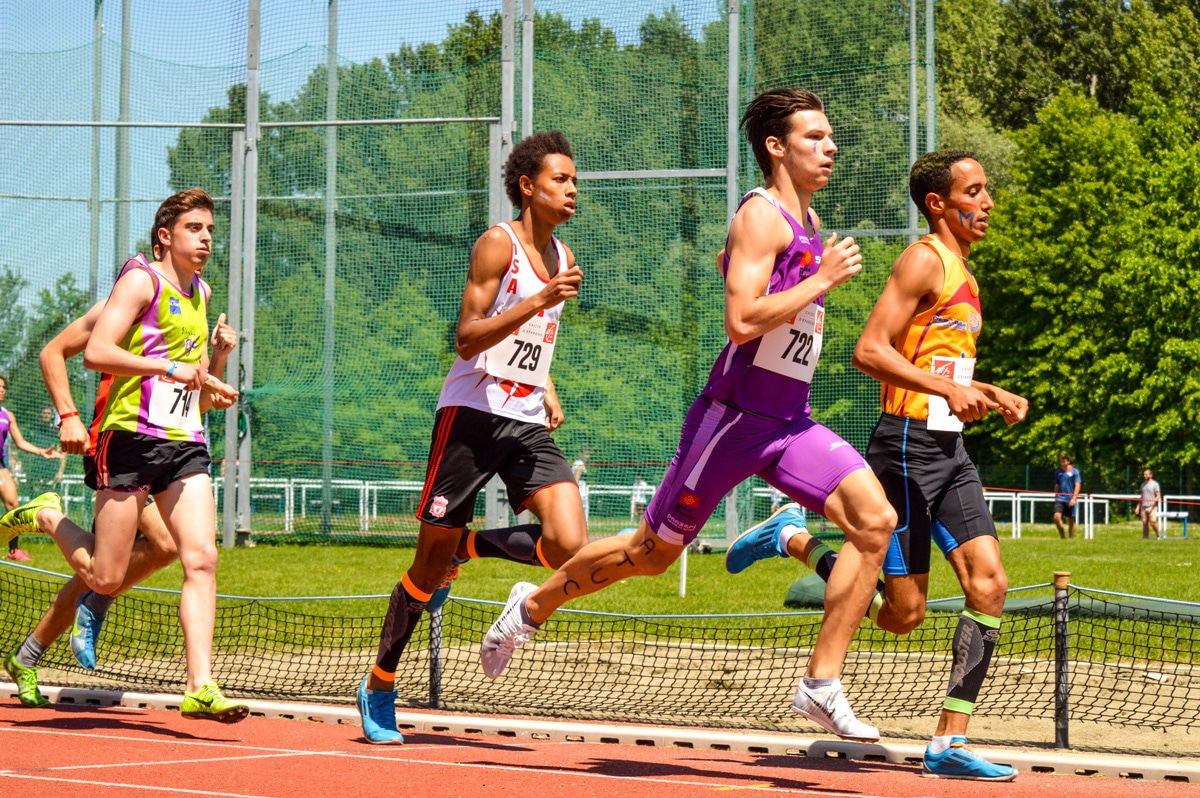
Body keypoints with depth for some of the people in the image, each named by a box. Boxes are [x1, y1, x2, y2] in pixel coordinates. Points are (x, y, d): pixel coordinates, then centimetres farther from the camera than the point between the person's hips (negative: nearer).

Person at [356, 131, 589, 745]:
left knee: (570, 545, -15)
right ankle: (378, 687, 16)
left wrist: (547, 392, 14)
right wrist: (538, 301, -23)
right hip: (473, 412, -6)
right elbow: (466, 339, -15)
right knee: (431, 558, 1)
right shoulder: (498, 244, -8)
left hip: (528, 422, 6)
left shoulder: (562, 259, 15)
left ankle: (466, 548, 13)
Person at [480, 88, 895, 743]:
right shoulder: (762, 216, -14)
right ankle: (532, 606, 32)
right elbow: (741, 321, -26)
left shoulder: (807, 221, 15)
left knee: (876, 519, -14)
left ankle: (821, 684, -11)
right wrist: (824, 279, -21)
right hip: (733, 417, -7)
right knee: (652, 552, 7)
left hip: (790, 422, 7)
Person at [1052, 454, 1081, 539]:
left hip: (1070, 500, -3)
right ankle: (1062, 536, -1)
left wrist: (1074, 498, -14)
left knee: (1070, 520, 3)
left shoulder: (1074, 471, -2)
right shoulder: (1058, 472, 9)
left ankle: (1072, 538, 14)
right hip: (1060, 499, 3)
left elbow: (1078, 485, -6)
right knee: (1057, 516, -15)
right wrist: (1055, 497, 20)